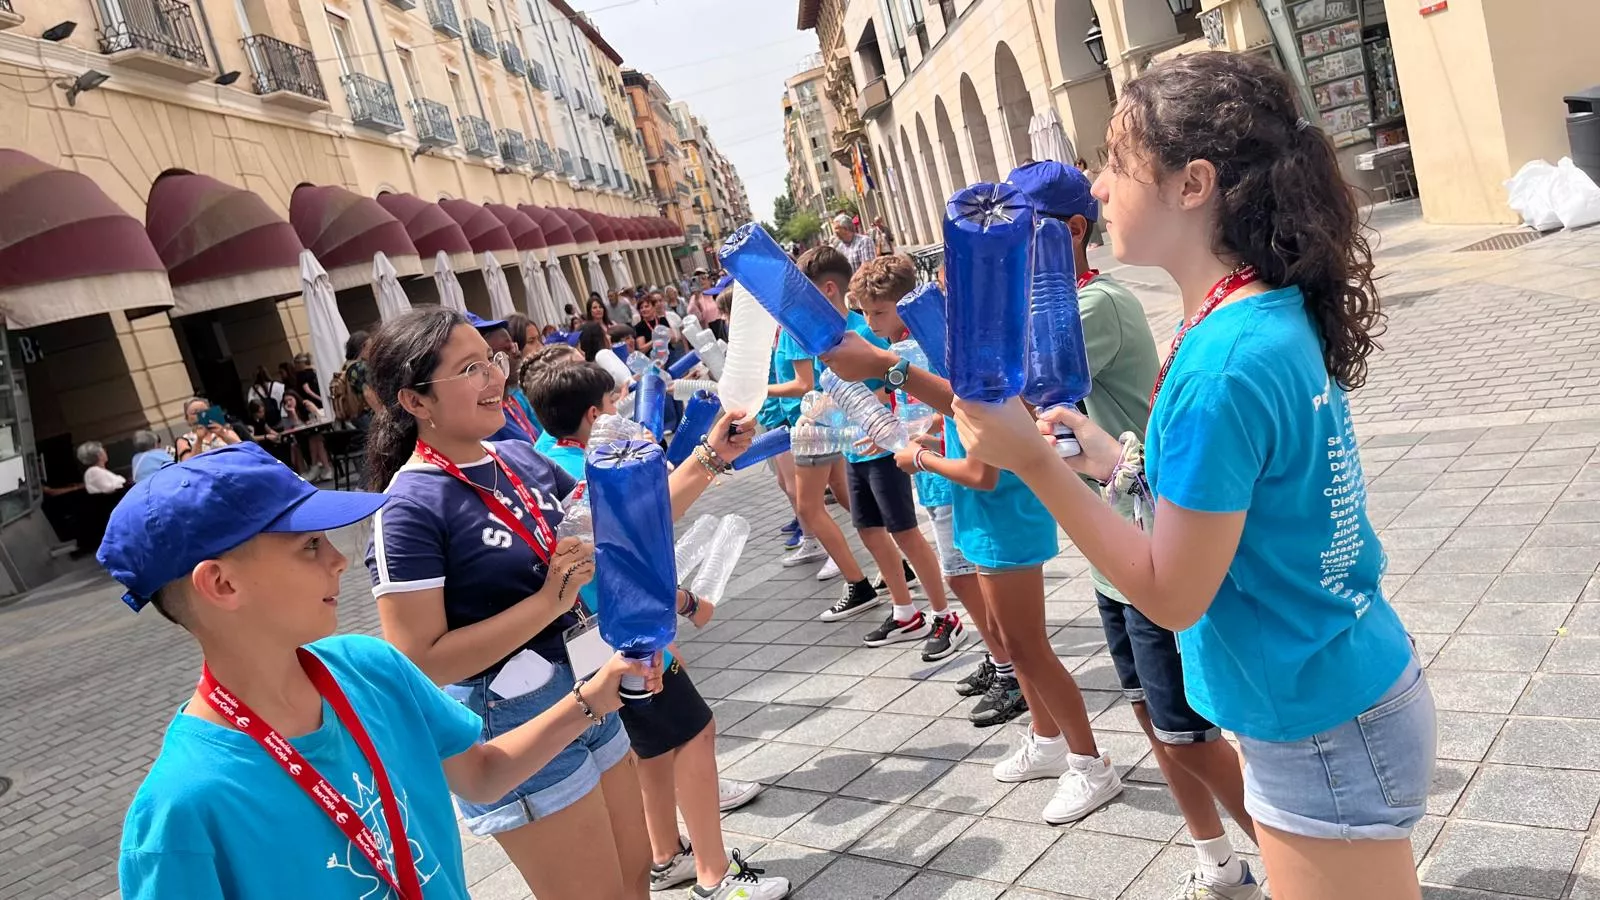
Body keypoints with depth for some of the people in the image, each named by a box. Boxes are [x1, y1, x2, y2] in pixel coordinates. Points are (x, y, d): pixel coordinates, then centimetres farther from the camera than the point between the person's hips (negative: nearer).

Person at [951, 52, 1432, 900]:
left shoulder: (1225, 363, -28)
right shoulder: (1269, 313, -1)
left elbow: (1173, 592, -21)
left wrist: (1032, 458, -26)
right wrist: (1125, 460, 3)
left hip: (1320, 727, -9)